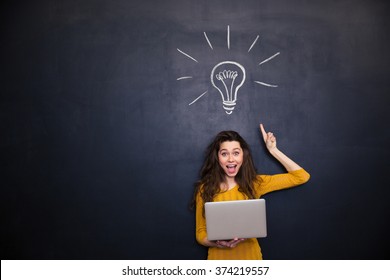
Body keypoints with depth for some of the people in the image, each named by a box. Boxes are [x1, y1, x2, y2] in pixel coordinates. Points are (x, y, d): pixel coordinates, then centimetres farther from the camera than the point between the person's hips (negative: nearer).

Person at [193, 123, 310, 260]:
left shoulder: (255, 183, -5)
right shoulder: (204, 189, -8)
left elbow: (301, 176, -3)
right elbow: (200, 233, -3)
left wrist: (273, 150, -5)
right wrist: (218, 243, -24)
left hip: (250, 255, 2)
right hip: (219, 257, -1)